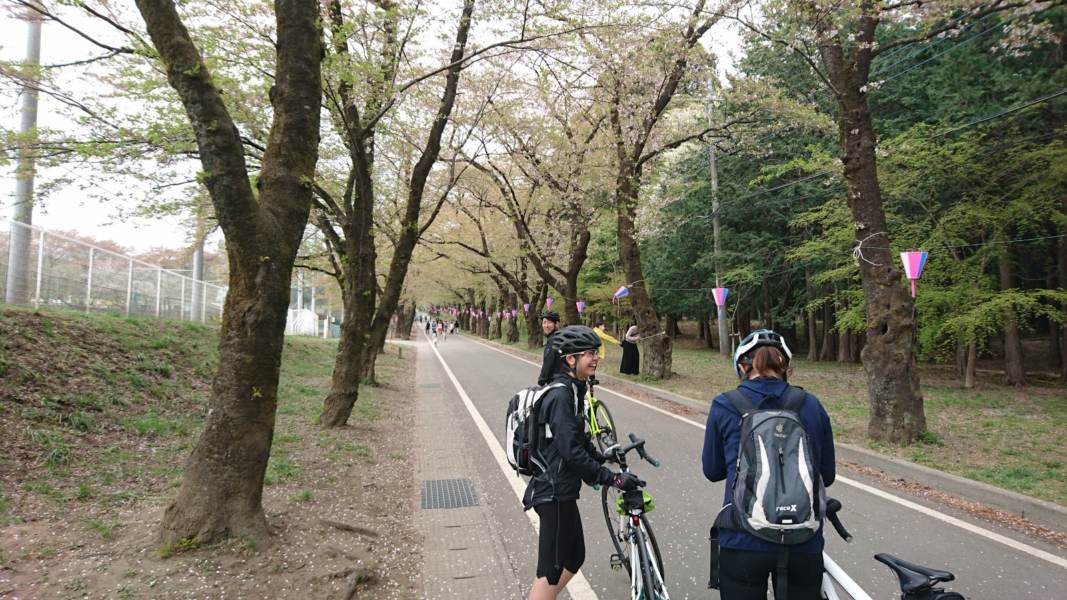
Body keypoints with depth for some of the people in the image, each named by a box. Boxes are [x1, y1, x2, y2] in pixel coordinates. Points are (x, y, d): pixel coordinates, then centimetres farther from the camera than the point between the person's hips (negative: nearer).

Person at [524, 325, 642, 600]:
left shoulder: (571, 390, 8)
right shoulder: (561, 395, -22)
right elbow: (571, 451, -27)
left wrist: (602, 457, 28)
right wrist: (613, 479, -24)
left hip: (560, 488, 10)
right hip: (556, 492, -10)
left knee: (573, 558, 20)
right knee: (551, 570, 0)